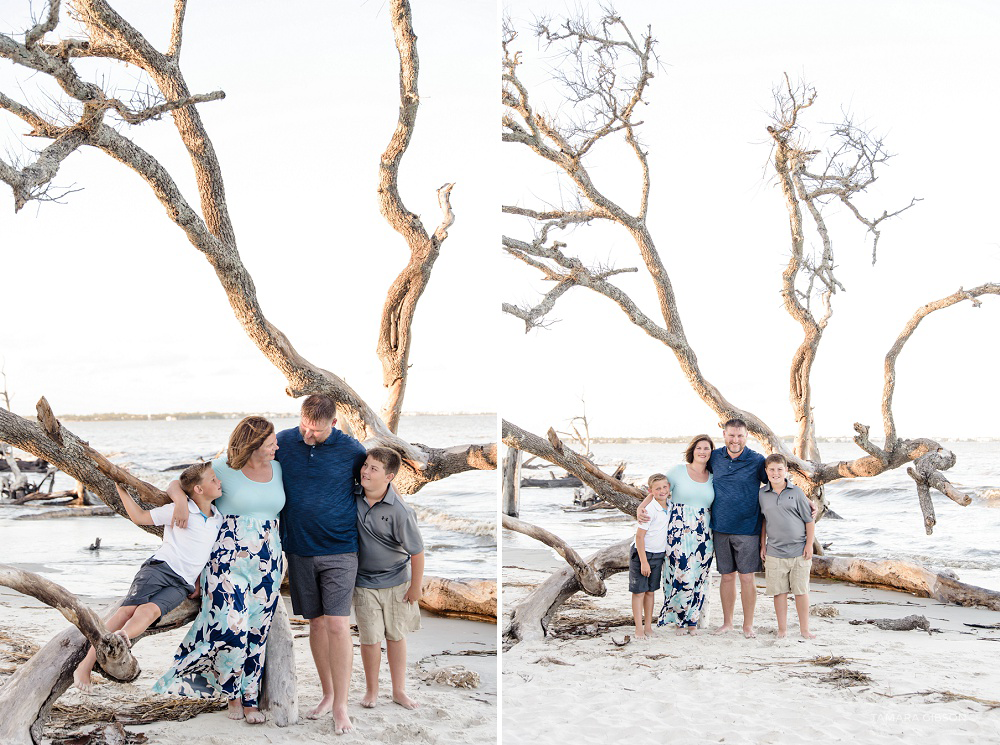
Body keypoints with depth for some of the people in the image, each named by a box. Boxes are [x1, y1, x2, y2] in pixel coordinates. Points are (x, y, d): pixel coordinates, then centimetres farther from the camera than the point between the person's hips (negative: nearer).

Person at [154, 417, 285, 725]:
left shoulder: (278, 470, 8)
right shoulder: (223, 470, -5)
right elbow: (176, 485, 3)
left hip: (267, 563, 4)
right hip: (228, 559, -4)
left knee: (256, 632, 5)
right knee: (231, 627, -13)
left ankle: (249, 699, 15)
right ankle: (233, 692, 8)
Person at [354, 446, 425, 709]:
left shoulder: (400, 511, -23)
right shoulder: (354, 496, -11)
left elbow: (416, 552, -15)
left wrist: (415, 588, -7)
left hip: (397, 582, -2)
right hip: (365, 582, 2)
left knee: (396, 636, 12)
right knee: (370, 638, 5)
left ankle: (399, 690, 26)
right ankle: (371, 690, 24)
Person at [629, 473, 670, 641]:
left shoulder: (669, 507, 2)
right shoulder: (649, 510, -20)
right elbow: (639, 536, -19)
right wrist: (644, 562, -20)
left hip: (658, 554, 7)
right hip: (641, 553, -7)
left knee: (650, 591, 12)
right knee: (639, 592, -3)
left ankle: (648, 627, 19)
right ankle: (639, 629, 0)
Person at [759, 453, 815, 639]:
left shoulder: (796, 492, -2)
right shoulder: (762, 494, 3)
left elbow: (809, 520, 2)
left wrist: (809, 545, -2)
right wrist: (763, 545, 13)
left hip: (799, 551, -1)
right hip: (774, 552, 1)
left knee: (801, 591, 5)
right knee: (779, 591, 5)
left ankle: (804, 629, 16)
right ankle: (782, 629, 16)